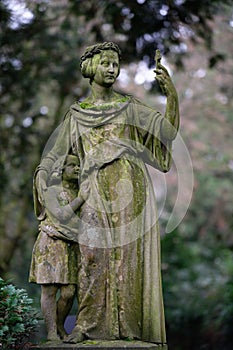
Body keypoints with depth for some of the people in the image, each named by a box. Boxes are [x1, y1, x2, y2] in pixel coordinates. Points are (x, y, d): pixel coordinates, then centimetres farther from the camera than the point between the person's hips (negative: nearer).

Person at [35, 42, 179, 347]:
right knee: (91, 255, -6)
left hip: (129, 186, -1)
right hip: (95, 190, 1)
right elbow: (56, 153, 17)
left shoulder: (129, 106, 11)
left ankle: (131, 323, -2)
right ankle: (86, 323, -2)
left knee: (130, 252, -5)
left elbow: (169, 129, 0)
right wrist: (42, 179, 0)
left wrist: (171, 92, -14)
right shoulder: (76, 113, 16)